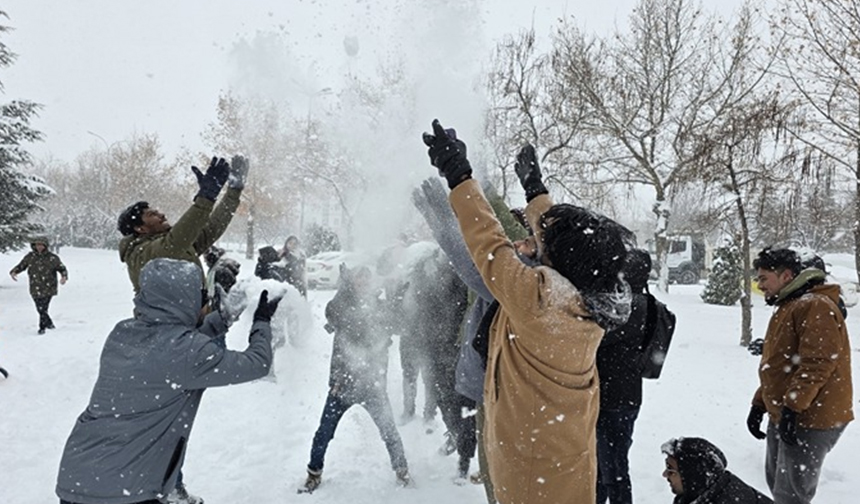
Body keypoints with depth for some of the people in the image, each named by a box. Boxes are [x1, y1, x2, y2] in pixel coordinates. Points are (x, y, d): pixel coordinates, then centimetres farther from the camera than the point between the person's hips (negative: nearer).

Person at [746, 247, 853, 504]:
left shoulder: (816, 307, -16)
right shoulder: (786, 309, 17)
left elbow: (818, 362, -25)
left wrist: (791, 406, -27)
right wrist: (759, 404, 16)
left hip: (808, 419, -10)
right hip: (782, 416, 10)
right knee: (777, 482, 19)